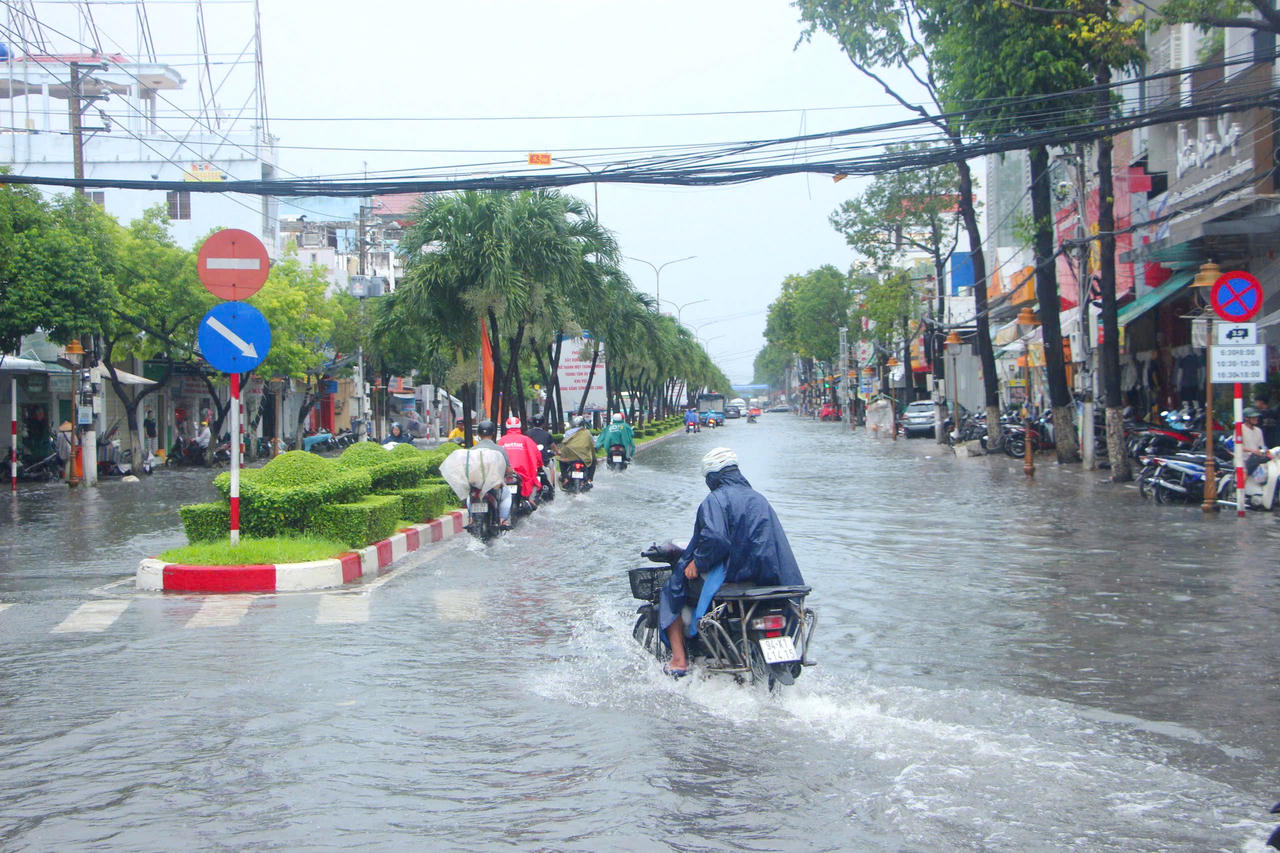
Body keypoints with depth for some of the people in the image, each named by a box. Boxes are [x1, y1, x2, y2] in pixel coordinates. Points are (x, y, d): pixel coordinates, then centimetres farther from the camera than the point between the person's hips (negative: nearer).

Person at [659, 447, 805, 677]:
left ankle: (679, 659, -2)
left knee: (672, 590, 9)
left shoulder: (716, 500, -10)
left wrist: (697, 563, -13)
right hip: (763, 578, 7)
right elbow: (779, 544, 17)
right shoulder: (759, 499, 14)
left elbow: (715, 539, -26)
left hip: (728, 574, -7)